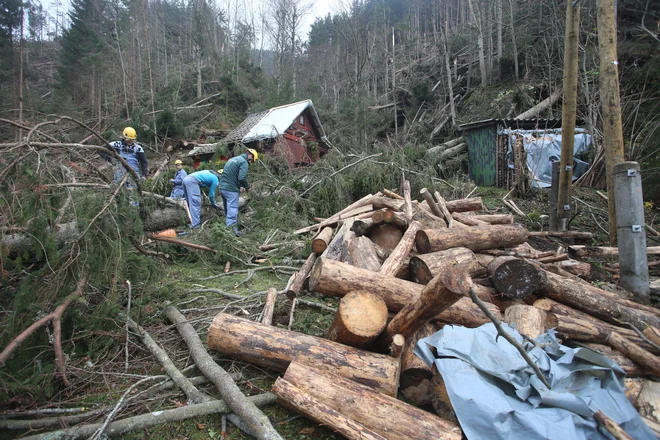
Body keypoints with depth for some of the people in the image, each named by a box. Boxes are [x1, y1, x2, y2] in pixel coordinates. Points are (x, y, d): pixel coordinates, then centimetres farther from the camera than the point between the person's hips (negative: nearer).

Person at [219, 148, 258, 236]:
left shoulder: (232, 159, 20)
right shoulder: (244, 162, -9)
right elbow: (242, 178, -21)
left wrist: (239, 186, 18)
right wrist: (247, 187, -4)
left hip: (222, 187, 9)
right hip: (231, 189, -9)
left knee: (227, 208, 17)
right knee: (233, 208, -8)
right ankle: (231, 227, -13)